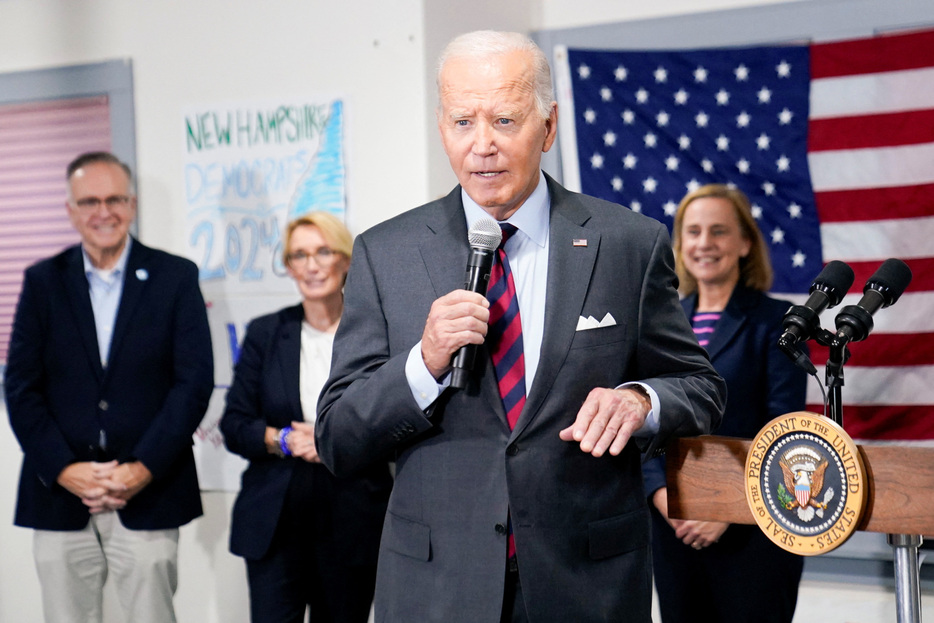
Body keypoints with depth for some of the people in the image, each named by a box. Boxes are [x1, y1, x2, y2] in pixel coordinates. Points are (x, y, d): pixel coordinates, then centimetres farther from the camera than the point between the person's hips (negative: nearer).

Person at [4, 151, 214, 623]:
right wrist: (64, 470, -8)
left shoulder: (175, 277, 4)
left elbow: (194, 381, -3)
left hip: (148, 497, -2)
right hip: (60, 497, 2)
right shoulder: (42, 281, 8)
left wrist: (144, 469, -11)